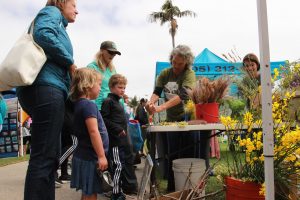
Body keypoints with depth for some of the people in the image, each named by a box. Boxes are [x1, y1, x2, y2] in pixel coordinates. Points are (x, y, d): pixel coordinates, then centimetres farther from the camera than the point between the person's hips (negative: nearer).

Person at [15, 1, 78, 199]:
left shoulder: (59, 25, 33)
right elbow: (42, 34, -15)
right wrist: (70, 62, -7)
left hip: (47, 89, 10)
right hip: (45, 86, -10)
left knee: (48, 156, 10)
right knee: (44, 157, -13)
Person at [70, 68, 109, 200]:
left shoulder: (79, 104, 12)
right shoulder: (89, 105, -17)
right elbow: (93, 131, -24)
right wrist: (101, 156, -22)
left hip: (85, 155, 9)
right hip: (90, 156, -9)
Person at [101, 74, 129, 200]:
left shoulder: (118, 102, 19)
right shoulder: (108, 101, -9)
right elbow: (104, 119, -18)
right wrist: (117, 129, -20)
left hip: (121, 139, 10)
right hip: (114, 139, -10)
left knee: (121, 166, 15)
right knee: (117, 166, -8)